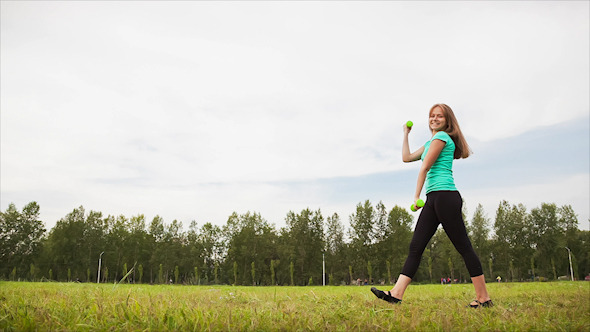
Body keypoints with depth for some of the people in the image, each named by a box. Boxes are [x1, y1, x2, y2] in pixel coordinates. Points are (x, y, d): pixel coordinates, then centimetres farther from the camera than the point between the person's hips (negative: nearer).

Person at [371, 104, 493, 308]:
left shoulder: (442, 136, -4)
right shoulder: (430, 142, 25)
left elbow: (424, 168, -8)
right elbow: (407, 157, 29)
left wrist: (416, 196, -7)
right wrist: (406, 134, 32)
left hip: (445, 196, -10)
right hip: (433, 199, 10)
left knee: (463, 247, -4)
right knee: (415, 247, 1)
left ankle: (483, 298, 5)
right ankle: (396, 294, -2)